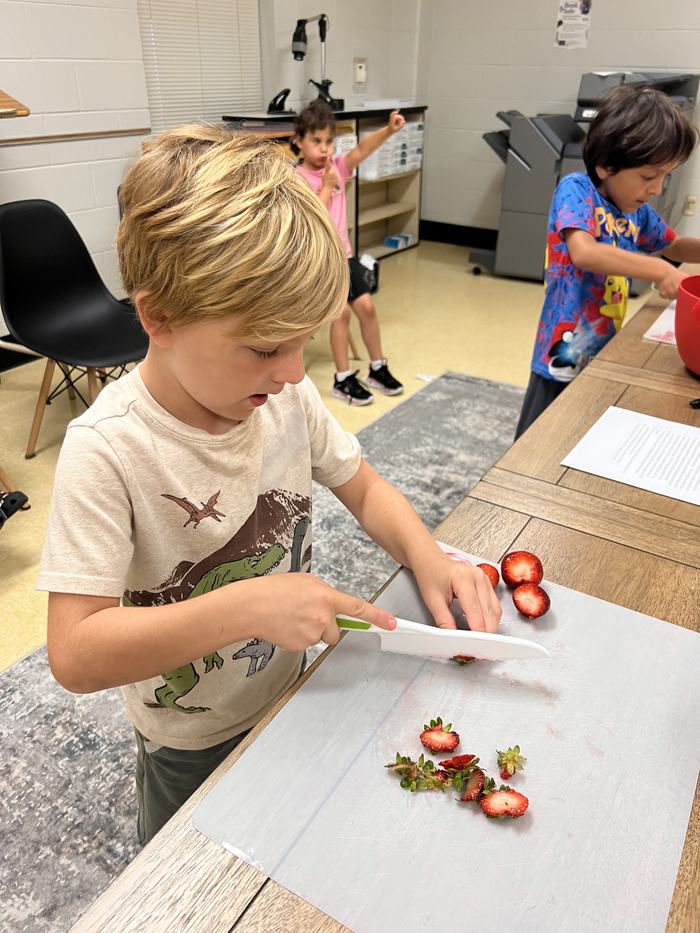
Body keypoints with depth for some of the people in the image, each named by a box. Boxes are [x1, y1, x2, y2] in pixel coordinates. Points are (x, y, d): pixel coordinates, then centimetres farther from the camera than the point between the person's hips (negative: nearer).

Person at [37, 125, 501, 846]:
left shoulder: (287, 397, -18)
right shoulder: (106, 450, -32)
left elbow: (363, 489, -4)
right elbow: (75, 656, -32)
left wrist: (428, 558, -22)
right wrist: (245, 607, -41)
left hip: (287, 689, 5)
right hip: (191, 740, -4)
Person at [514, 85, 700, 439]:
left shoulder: (638, 211, 6)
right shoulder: (576, 191, -14)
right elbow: (584, 253, -32)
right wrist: (659, 271, -28)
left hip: (607, 354, 7)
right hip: (564, 360, -7)